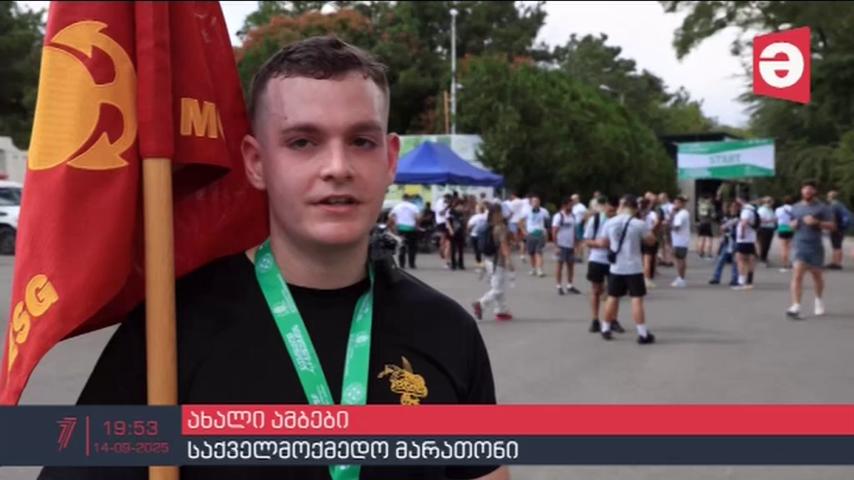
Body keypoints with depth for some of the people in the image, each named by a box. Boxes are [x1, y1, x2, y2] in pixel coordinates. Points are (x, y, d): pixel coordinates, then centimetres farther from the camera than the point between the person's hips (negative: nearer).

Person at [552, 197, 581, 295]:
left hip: (570, 245, 7)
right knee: (560, 265, -1)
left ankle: (569, 285, 16)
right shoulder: (558, 216, -10)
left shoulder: (572, 216, 11)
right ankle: (559, 286, 4)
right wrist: (557, 246, -17)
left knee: (571, 265, 8)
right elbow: (554, 232, -13)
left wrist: (574, 245, 12)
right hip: (562, 245, -6)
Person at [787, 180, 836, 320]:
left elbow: (832, 226, -6)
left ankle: (819, 301, 41)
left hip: (816, 247, -1)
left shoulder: (822, 208, -1)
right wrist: (793, 225, 2)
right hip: (800, 245, 2)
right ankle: (795, 307, -21)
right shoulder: (796, 208, 12)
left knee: (817, 274, 15)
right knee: (797, 275, -14)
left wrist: (816, 222, -20)